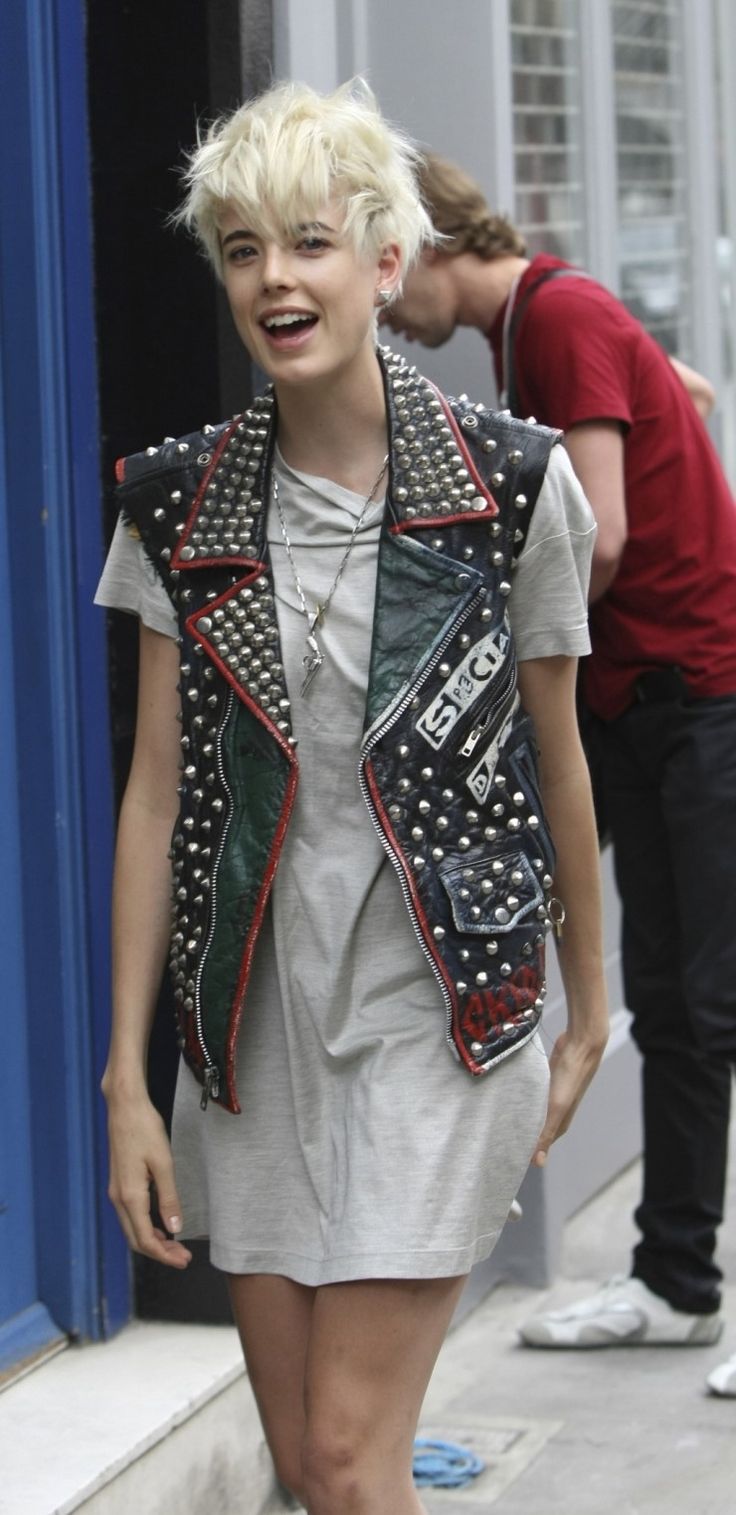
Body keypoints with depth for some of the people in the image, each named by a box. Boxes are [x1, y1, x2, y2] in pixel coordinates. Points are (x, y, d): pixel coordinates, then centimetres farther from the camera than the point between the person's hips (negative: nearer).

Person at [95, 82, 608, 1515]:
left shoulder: (509, 484, -6)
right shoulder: (181, 504, 1)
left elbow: (556, 761, 5)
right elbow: (156, 789, 3)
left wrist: (586, 1014, 12)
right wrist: (127, 1076, 1)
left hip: (438, 1003, -3)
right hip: (252, 1017, 4)